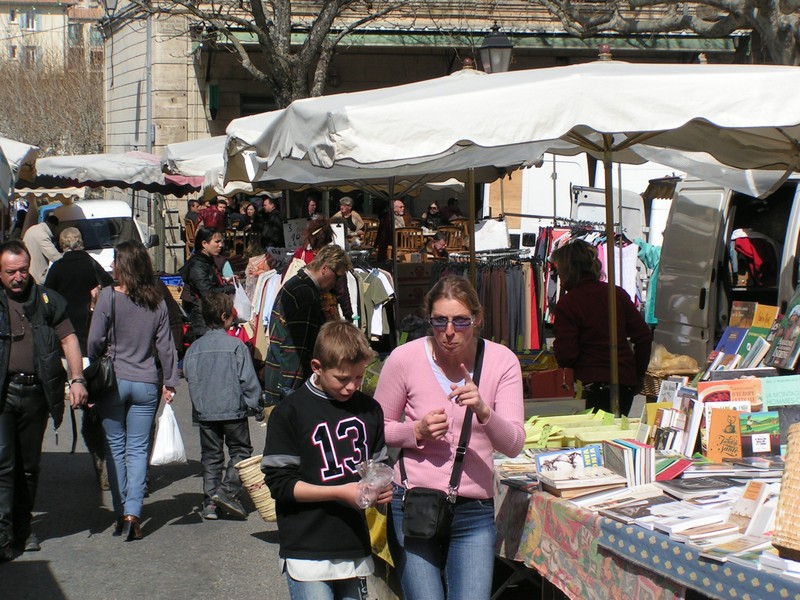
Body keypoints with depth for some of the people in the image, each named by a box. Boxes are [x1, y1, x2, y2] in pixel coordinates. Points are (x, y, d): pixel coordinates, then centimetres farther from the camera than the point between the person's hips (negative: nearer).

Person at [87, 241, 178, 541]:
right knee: (138, 449, 5)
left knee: (115, 448, 9)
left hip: (114, 381, -2)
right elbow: (165, 346, 3)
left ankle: (121, 514, 11)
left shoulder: (109, 296, -10)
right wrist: (169, 382, 11)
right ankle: (133, 513, -7)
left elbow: (95, 341, -8)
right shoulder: (157, 303, 0)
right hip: (146, 384, 2)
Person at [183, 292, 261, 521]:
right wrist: (253, 403, 3)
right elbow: (248, 380, -8)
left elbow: (190, 378, 8)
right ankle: (227, 491, -7)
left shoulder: (194, 348, 3)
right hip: (233, 410, -4)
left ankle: (210, 503, 11)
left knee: (210, 455, 12)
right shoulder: (236, 345, -9)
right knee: (240, 450, 9)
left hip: (204, 412, 4)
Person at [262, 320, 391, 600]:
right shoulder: (289, 414, -6)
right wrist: (339, 492, -16)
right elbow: (279, 482, -8)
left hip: (356, 552, 5)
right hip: (307, 553, -5)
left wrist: (382, 487, -2)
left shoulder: (369, 409, 8)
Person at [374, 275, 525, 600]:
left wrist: (483, 411, -27)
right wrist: (417, 431, -15)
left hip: (475, 510, 1)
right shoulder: (404, 359, -6)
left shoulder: (501, 361, -3)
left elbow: (513, 444, -9)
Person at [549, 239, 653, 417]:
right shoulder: (617, 293, 6)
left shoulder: (566, 304, -10)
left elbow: (565, 356, -14)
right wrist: (638, 374, 16)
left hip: (595, 384, -6)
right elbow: (644, 337, 5)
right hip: (627, 382, 6)